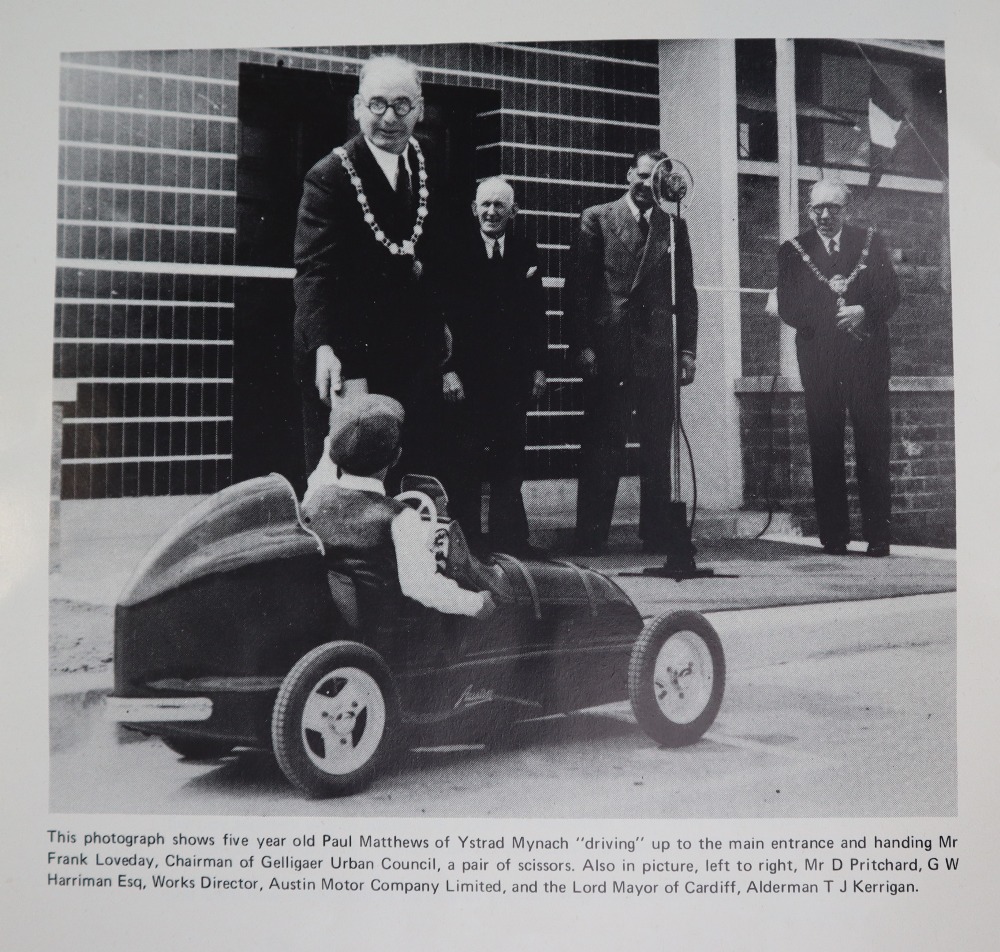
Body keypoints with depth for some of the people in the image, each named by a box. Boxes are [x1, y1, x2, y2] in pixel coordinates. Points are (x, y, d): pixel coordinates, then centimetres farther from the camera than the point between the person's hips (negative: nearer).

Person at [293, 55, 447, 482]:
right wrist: (324, 347, -34)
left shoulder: (429, 165, 8)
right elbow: (313, 269, -22)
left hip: (414, 352, 6)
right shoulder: (329, 176, -12)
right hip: (344, 355, -6)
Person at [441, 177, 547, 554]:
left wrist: (538, 366, 5)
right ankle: (465, 537, 10)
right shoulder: (458, 250, -1)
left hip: (513, 371, 3)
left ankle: (509, 536, 17)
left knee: (510, 459, 8)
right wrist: (449, 369, -11)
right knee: (465, 457, 1)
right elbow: (444, 314, -5)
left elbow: (536, 312, 9)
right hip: (468, 371, -3)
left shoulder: (525, 250, 8)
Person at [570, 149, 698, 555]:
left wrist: (688, 349, 5)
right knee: (601, 449, 0)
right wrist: (583, 344, -7)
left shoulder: (673, 225, 13)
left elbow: (686, 291, 13)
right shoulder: (597, 218, 6)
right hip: (608, 350, -2)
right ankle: (590, 537, 3)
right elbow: (581, 286, 2)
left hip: (658, 351, 2)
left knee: (657, 450, 4)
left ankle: (657, 535, 11)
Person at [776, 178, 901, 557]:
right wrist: (834, 313, -12)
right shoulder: (793, 251, 10)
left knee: (874, 446, -3)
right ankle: (833, 535, 4)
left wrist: (864, 311, -14)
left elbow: (890, 294, 5)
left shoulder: (870, 242, 12)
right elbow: (788, 308, 1)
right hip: (818, 360, 0)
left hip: (867, 355, 0)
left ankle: (878, 535, 0)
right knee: (824, 448, 0)